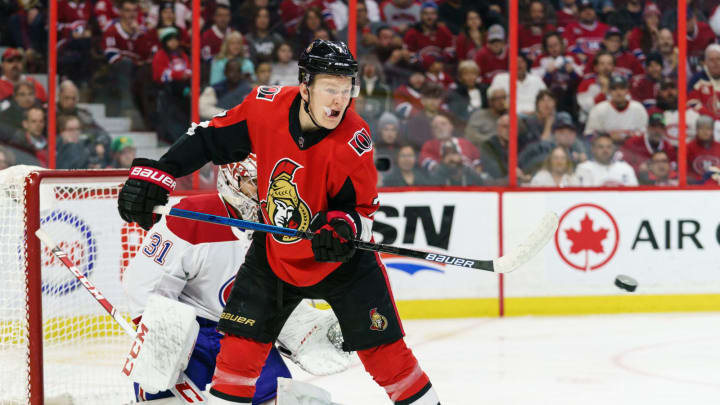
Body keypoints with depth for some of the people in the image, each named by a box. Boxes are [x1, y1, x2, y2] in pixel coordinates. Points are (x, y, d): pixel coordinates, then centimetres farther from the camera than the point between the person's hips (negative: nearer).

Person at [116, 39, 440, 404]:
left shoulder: (352, 141, -24)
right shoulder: (266, 107, -19)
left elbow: (362, 207, -12)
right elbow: (208, 139, -6)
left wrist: (342, 227, -34)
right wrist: (154, 174, -12)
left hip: (341, 256, -2)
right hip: (274, 251, 2)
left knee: (382, 348, -4)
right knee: (241, 344, 0)